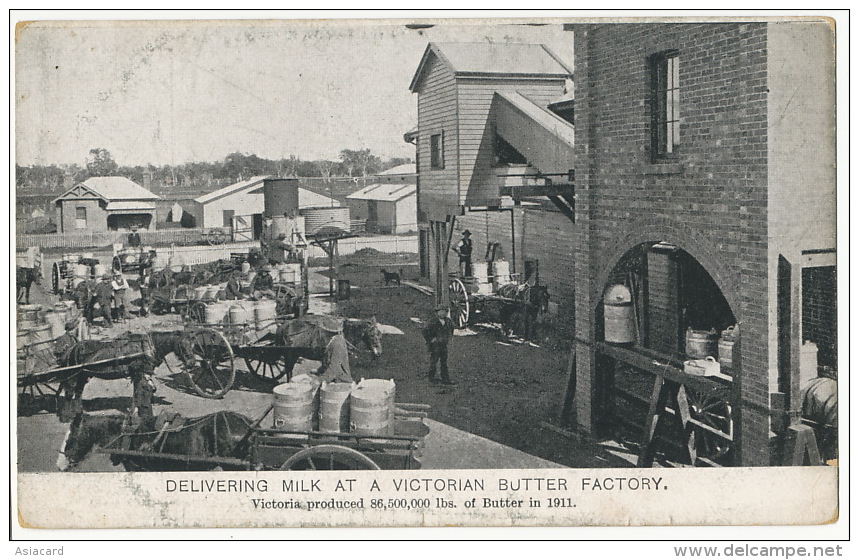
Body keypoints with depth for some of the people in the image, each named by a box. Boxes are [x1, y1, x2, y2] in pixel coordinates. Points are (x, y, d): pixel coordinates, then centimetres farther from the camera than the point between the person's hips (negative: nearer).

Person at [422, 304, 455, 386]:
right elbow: (425, 331, -15)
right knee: (433, 361, 0)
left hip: (444, 344, 6)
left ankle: (446, 379, 11)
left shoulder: (447, 321, 6)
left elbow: (451, 328, 27)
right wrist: (430, 340, -12)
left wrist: (449, 338, 20)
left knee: (444, 362, 8)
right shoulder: (433, 321, -15)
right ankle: (431, 377, 14)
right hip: (435, 345, -6)